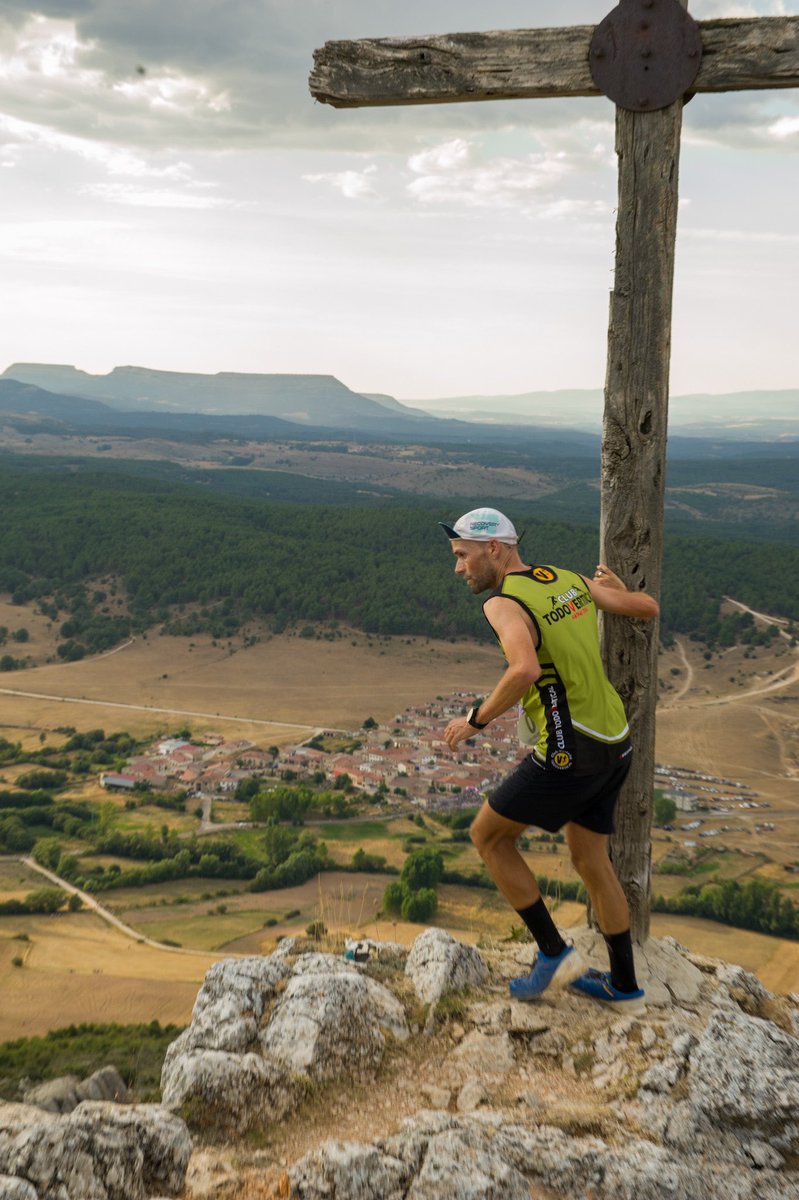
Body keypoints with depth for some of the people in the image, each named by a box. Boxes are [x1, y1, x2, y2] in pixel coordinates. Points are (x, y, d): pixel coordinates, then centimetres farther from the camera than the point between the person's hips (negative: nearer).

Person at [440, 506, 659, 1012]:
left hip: (569, 753, -8)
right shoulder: (572, 580, 7)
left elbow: (525, 670, -34)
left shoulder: (504, 603, -16)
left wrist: (476, 719, -20)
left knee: (489, 836, 11)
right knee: (591, 862, 22)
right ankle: (624, 986, 33)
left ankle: (554, 952, 14)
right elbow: (649, 609, 11)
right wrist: (617, 586, 31)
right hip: (615, 743, 8)